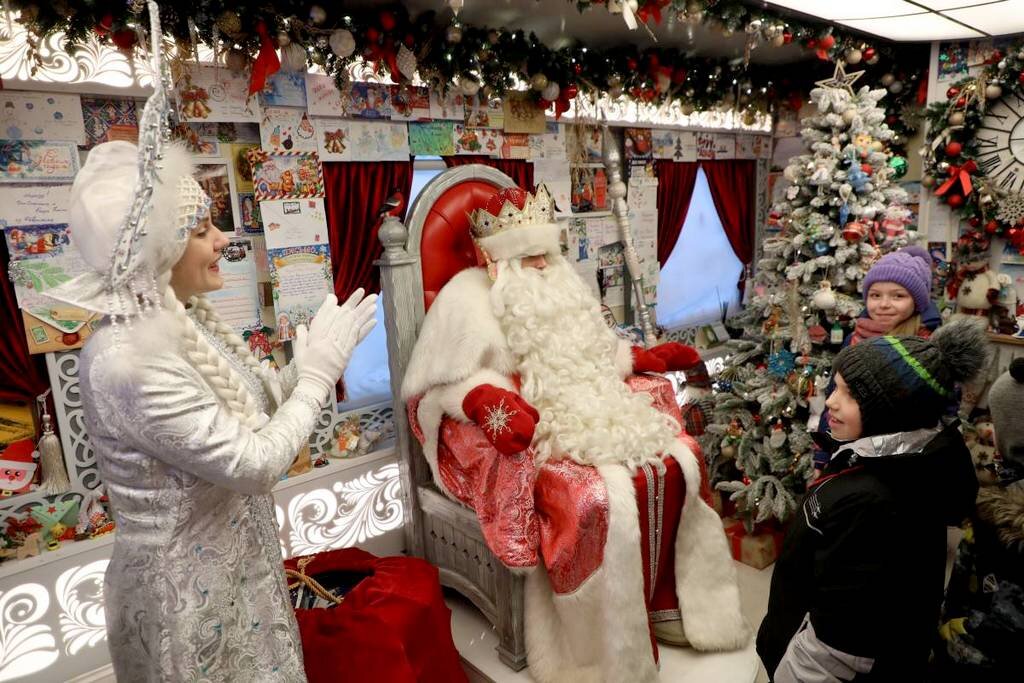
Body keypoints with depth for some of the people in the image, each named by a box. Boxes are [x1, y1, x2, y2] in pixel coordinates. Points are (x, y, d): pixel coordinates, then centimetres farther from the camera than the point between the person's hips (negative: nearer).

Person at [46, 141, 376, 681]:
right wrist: (319, 371, -19)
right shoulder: (129, 358, -30)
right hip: (185, 592, -8)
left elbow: (249, 411, 4)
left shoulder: (183, 318, -3)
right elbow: (254, 464, -27)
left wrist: (304, 369, -10)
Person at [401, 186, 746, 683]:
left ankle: (663, 604, 11)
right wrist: (486, 399, -29)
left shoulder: (560, 285, 14)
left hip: (588, 420, 8)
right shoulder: (466, 298, -9)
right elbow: (434, 384, -11)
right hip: (519, 440, -7)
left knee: (674, 463, -7)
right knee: (602, 498, -28)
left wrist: (645, 358, 15)